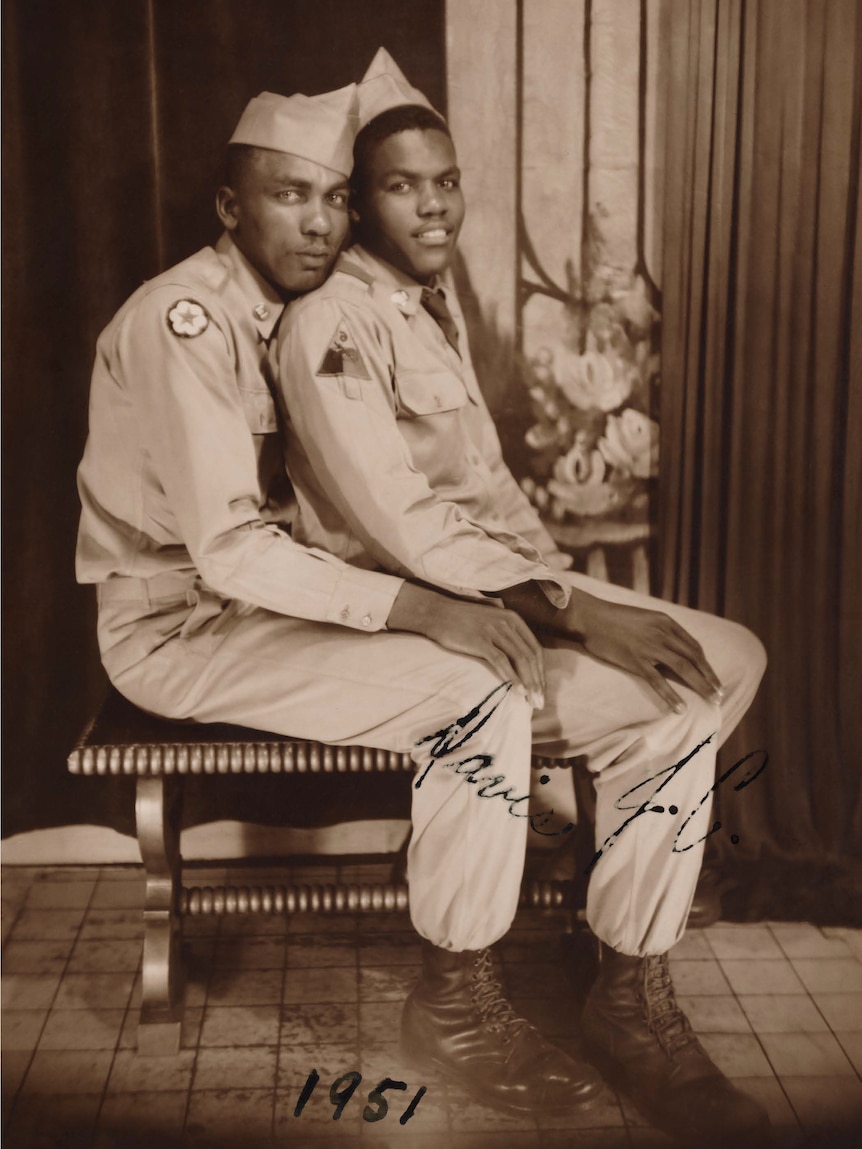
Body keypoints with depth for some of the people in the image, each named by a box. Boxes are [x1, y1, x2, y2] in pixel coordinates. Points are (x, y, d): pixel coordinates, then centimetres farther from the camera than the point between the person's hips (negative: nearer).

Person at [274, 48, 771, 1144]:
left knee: (729, 657, -2)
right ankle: (633, 1008, -8)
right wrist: (571, 612, -26)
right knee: (668, 702, -24)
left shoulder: (438, 298, 14)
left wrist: (567, 582, 4)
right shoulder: (330, 325, -14)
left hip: (498, 586, 9)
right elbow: (401, 527, -23)